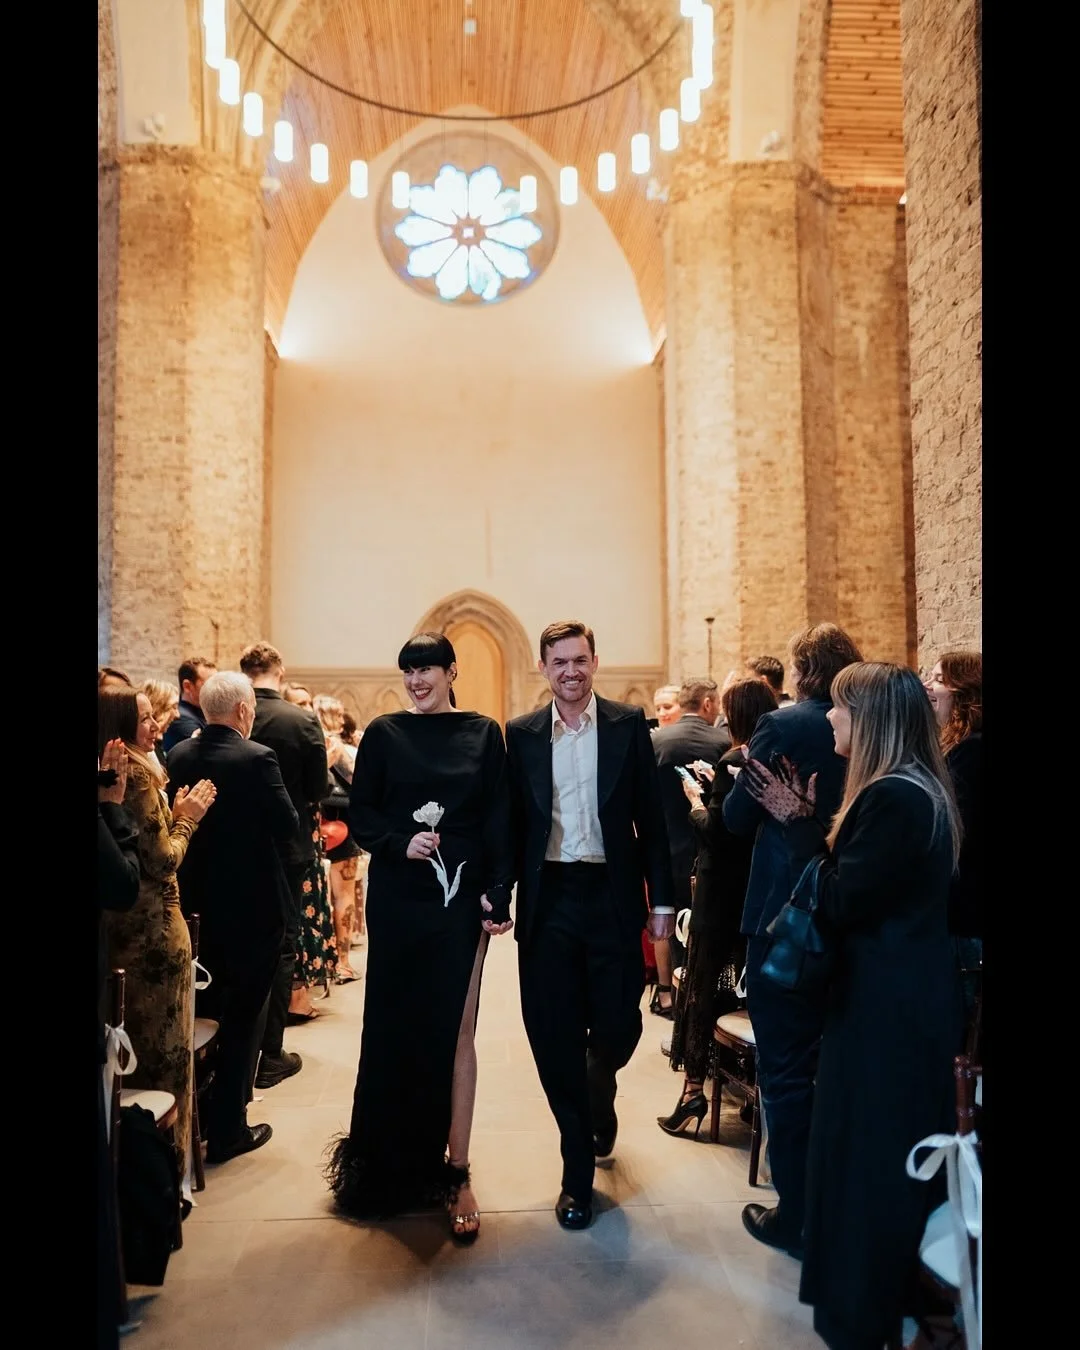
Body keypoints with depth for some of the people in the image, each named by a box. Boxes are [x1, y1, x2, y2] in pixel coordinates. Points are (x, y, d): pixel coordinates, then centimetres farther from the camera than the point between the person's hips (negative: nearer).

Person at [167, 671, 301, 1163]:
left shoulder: (179, 755, -2)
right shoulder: (257, 758, -20)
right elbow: (288, 825, -14)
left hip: (199, 900, 6)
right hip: (253, 901, -6)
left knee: (203, 1009, 22)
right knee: (242, 1016, 7)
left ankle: (196, 1115, 35)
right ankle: (227, 1128, 16)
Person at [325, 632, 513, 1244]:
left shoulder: (484, 733, 3)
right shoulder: (385, 733, 3)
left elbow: (500, 820, 0)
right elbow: (360, 811, 4)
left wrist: (497, 893, -7)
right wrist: (400, 842, -14)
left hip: (461, 897, 0)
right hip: (398, 898, 1)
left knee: (456, 1028, 2)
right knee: (396, 1024, 7)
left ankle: (455, 1170, 13)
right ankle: (393, 1164, 28)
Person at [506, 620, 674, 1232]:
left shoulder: (629, 724, 0)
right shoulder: (522, 734, 4)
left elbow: (651, 815, 1)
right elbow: (513, 820, 4)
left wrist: (662, 898, -2)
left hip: (613, 897, 0)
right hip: (548, 901, 1)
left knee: (617, 1027, 7)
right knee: (556, 1039, 5)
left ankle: (599, 1104, 44)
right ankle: (578, 1173, 25)